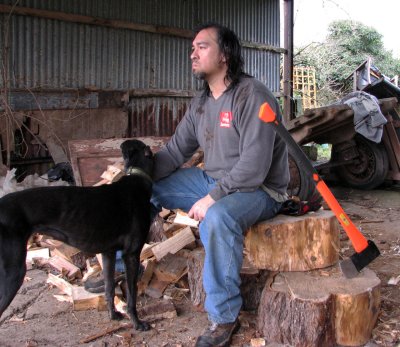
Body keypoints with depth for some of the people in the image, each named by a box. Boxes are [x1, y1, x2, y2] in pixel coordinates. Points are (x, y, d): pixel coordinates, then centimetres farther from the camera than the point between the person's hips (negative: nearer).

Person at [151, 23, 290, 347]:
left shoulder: (252, 96, -19)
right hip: (212, 179, 9)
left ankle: (224, 317, -22)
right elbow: (175, 151, 7)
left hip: (257, 189, -8)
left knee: (218, 218, -40)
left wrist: (212, 198, -29)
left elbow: (254, 166, -26)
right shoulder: (201, 102, 7)